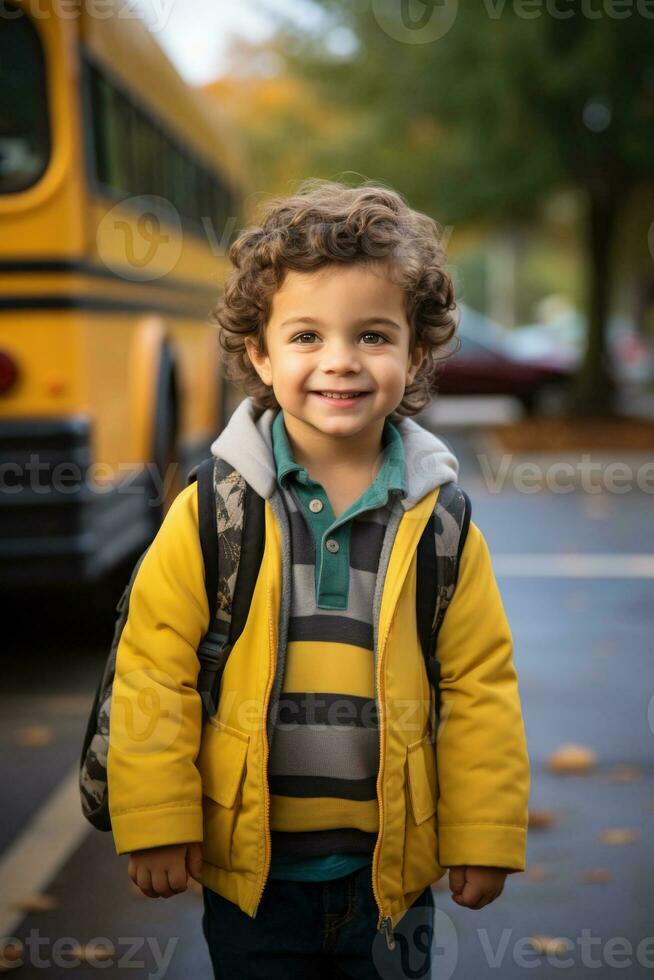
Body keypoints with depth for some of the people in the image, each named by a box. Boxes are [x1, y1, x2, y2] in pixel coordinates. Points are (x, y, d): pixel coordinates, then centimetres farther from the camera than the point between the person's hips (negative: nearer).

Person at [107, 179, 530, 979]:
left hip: (389, 866, 1)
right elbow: (153, 666, -6)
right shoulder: (211, 510, -9)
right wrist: (155, 822, -6)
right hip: (248, 864, -1)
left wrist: (483, 839, 1)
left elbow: (479, 686, 0)